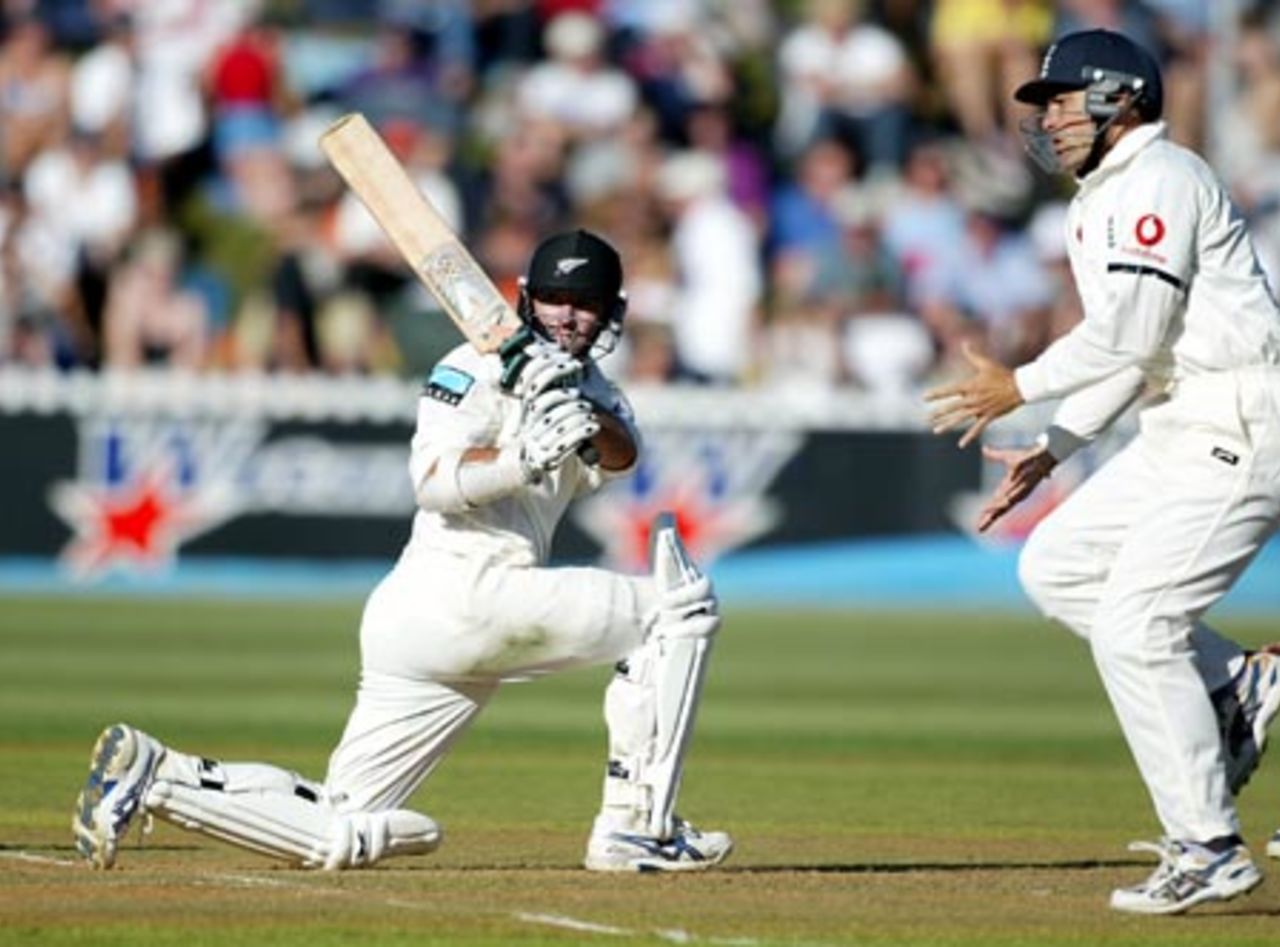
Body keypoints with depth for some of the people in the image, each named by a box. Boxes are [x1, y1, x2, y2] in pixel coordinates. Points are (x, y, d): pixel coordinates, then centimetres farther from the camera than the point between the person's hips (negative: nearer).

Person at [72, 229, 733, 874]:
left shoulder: (583, 383, 21)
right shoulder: (481, 368, -1)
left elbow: (622, 456, -2)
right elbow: (435, 479, -17)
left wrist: (585, 422, -24)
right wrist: (526, 458, -33)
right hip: (458, 596, -9)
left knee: (339, 835, 5)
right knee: (681, 604, -10)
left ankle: (159, 775, 3)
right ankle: (637, 826, -13)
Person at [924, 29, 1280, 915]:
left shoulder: (1159, 180, -13)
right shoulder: (1102, 201, 19)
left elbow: (1130, 332, -21)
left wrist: (1019, 386, -10)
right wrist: (1053, 450, 15)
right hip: (1180, 436, 11)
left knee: (1132, 625, -12)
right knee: (1055, 565, 11)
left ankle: (1209, 852, -7)